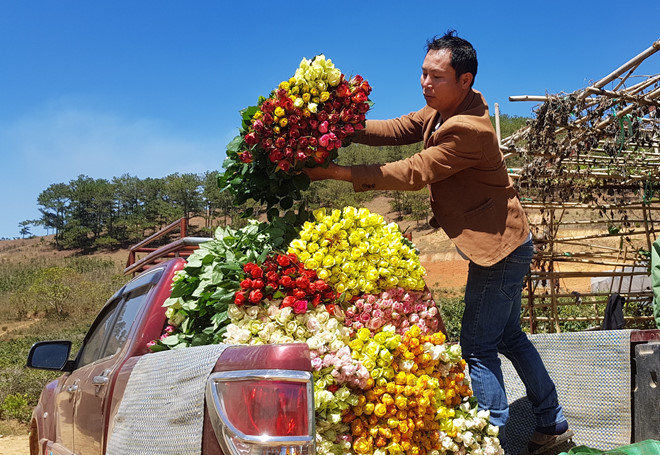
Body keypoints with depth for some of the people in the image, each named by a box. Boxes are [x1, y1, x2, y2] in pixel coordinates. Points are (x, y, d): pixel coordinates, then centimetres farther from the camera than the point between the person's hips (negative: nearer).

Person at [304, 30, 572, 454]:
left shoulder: (469, 129, -26)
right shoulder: (442, 110, 5)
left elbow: (414, 173, -26)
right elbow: (396, 130, 1)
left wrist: (340, 172, -27)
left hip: (500, 248, -10)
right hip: (500, 244, 11)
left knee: (478, 347, -3)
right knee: (509, 336, 19)